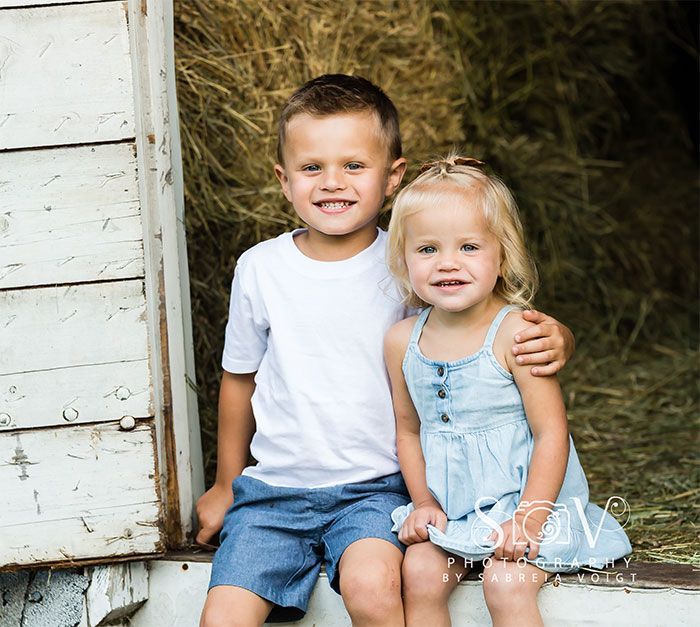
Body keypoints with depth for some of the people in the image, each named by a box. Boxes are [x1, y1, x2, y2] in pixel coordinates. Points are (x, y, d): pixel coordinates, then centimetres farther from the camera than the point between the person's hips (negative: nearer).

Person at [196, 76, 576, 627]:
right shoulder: (261, 269, 0)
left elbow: (505, 328, -3)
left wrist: (553, 339, -28)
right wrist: (227, 484, 24)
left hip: (375, 486, -2)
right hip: (275, 488, 2)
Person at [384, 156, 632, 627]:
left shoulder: (516, 333, -16)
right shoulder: (402, 341, 0)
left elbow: (551, 432, -17)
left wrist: (527, 521, -21)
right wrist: (424, 502, 0)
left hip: (526, 498, -5)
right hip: (451, 509, 5)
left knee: (507, 584, -25)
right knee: (419, 574, -17)